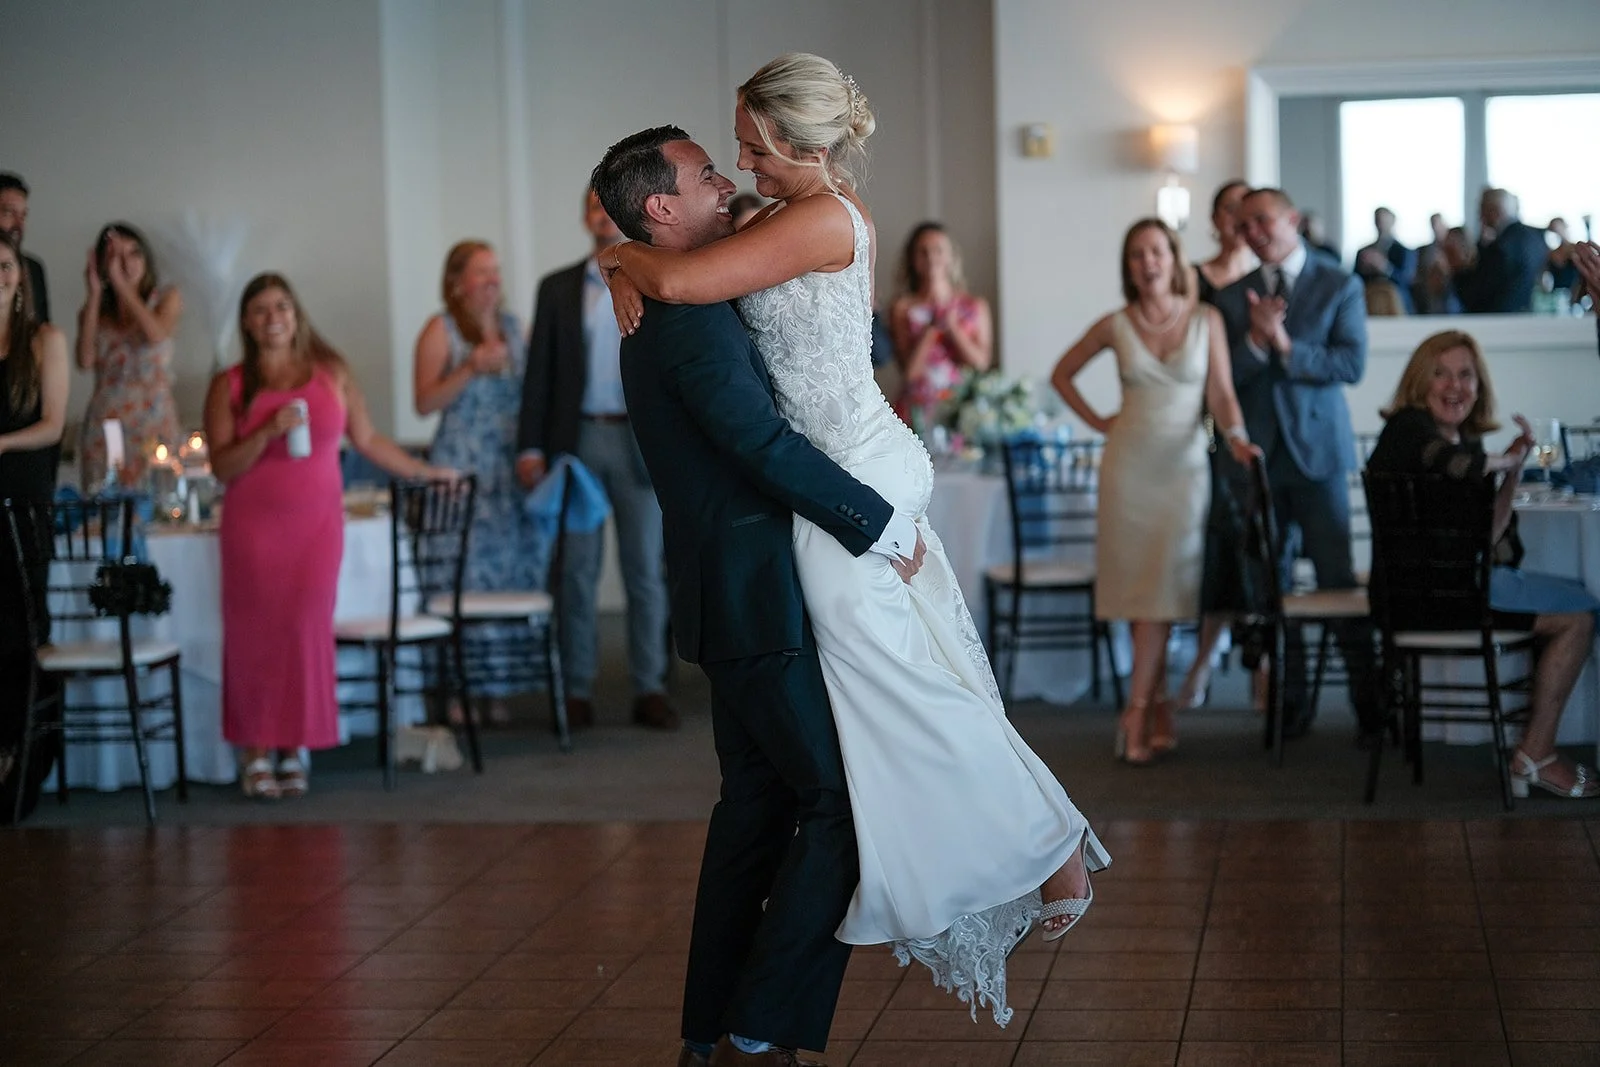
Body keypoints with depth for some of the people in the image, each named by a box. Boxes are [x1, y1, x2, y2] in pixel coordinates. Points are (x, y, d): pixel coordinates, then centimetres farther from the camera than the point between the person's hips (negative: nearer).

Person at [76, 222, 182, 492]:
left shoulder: (167, 298, 8)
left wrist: (121, 282, -11)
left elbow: (156, 334, -13)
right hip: (105, 425, 2)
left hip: (153, 421, -2)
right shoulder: (95, 311, 12)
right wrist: (94, 294, -2)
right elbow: (85, 360, -6)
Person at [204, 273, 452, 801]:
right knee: (256, 633, -4)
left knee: (307, 629, -5)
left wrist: (425, 471, 13)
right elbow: (222, 466, -2)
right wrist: (269, 431, -15)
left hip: (318, 521, 1)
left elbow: (368, 439, 14)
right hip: (255, 525, -1)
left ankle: (295, 749, 2)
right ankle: (256, 752, 1)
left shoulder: (331, 372, 9)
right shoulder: (230, 386, 5)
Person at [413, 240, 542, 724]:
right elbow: (424, 401, -8)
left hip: (510, 469, 5)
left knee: (513, 572, 0)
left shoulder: (511, 326, 15)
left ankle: (496, 687, 6)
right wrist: (471, 368, -16)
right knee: (464, 575, -8)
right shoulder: (440, 331, -1)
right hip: (461, 470, -5)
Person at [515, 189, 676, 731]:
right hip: (577, 439, 1)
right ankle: (577, 692, 7)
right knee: (577, 573, 3)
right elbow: (539, 370, 7)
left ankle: (650, 690, 6)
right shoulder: (557, 289, 9)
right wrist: (530, 446, 0)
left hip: (640, 441, -1)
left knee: (645, 572, 2)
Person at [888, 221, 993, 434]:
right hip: (918, 407, -1)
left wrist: (950, 324, -5)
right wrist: (931, 326, -10)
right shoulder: (902, 308, 4)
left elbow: (981, 362, 1)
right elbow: (909, 370, -4)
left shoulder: (975, 306, 10)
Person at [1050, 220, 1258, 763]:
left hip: (1184, 463, -1)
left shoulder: (1206, 320, 2)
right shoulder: (1115, 326, 4)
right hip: (1130, 463, 1)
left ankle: (1137, 710, -8)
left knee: (1164, 587, -9)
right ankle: (1159, 710, 6)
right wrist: (1098, 422, 7)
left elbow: (1220, 393, -3)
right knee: (1142, 588, -1)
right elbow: (1062, 374, 16)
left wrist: (1235, 435, -21)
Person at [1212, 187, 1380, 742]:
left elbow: (1352, 363, -9)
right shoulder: (1232, 296, 10)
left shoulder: (1339, 286, 2)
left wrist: (1286, 347, -16)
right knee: (1271, 583, 6)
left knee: (1338, 580, -4)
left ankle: (1369, 705, 2)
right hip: (1257, 453, 3)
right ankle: (1291, 704, 14)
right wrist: (1255, 341, -14)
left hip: (1316, 450, -3)